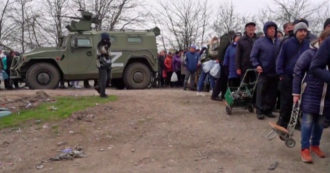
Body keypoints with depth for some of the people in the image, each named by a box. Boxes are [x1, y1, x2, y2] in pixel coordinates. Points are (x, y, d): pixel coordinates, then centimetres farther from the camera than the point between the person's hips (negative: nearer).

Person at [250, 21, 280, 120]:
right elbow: (253, 56, 0)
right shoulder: (260, 42, -1)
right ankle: (260, 111, 5)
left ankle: (268, 110, 19)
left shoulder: (279, 42, 8)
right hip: (263, 72, -4)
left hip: (275, 73, 4)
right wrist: (257, 65, -15)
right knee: (261, 92, -2)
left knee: (272, 93, 8)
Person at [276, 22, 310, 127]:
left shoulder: (308, 45, 1)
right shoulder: (287, 43, -2)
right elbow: (280, 59, 0)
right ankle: (283, 121, 12)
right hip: (288, 77, -2)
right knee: (286, 100, 2)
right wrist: (281, 73, -6)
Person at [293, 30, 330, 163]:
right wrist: (296, 93, -7)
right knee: (308, 121, 2)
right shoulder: (310, 54, -11)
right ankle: (305, 149, 11)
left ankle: (315, 145, 30)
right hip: (310, 94, -4)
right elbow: (298, 72, -7)